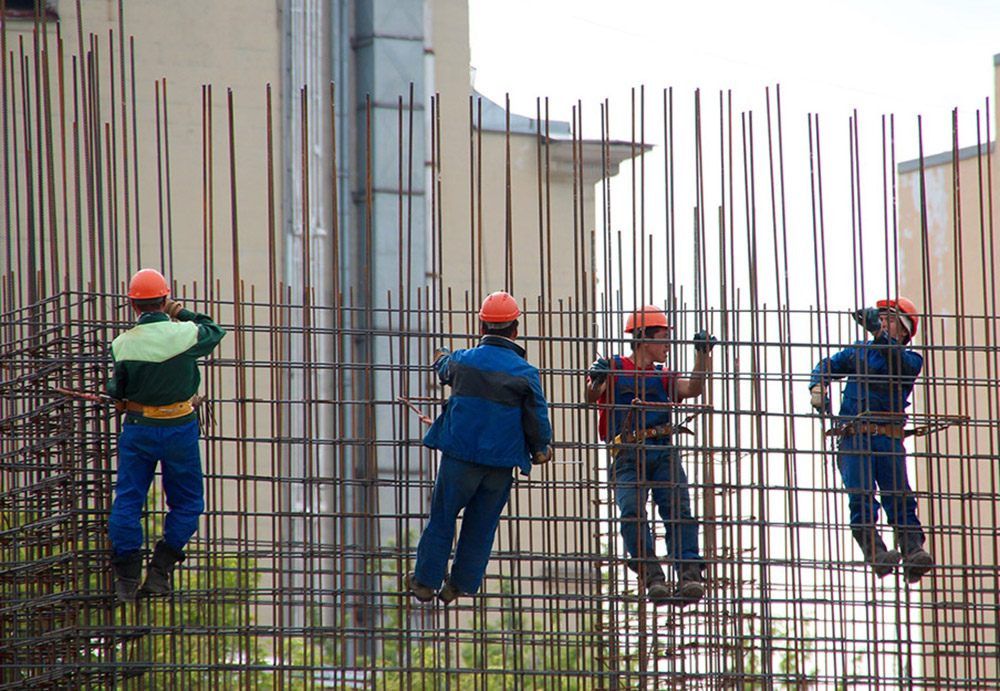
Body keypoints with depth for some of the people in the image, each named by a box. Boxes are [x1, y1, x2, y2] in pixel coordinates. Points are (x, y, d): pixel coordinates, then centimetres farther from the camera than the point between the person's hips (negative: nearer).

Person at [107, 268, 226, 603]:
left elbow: (116, 391, 1)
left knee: (127, 501, 11)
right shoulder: (184, 334, -14)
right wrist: (184, 313, 15)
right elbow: (215, 332, 8)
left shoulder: (122, 344, -10)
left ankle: (127, 578, 8)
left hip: (137, 428, 1)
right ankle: (159, 571, 6)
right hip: (179, 428, -1)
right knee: (187, 503, 14)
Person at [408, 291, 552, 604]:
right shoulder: (525, 373, -6)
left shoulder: (461, 361, -2)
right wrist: (540, 449, 18)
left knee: (442, 519, 10)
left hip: (460, 455, 0)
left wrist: (442, 359, 48)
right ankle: (461, 586, 15)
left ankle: (426, 582, 14)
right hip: (502, 461, 0)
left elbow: (446, 371, 23)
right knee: (481, 526, 12)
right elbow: (538, 418, -2)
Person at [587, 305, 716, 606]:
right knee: (631, 511, -24)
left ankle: (689, 574, -29)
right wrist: (595, 382, -24)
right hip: (628, 455, -3)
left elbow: (693, 389, 8)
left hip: (664, 452, 3)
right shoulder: (615, 368, 13)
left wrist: (703, 356, -4)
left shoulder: (663, 377, 24)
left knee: (678, 507, -17)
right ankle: (652, 577, -29)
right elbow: (592, 398, -2)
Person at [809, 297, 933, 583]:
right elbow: (827, 366, 29)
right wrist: (817, 387, 7)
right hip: (855, 437, 1)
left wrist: (880, 333, -22)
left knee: (900, 498, -14)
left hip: (890, 439, -1)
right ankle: (875, 553, -26)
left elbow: (900, 363, -10)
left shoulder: (911, 360, 13)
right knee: (861, 498, -16)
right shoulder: (859, 351, 22)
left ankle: (913, 552, -26)